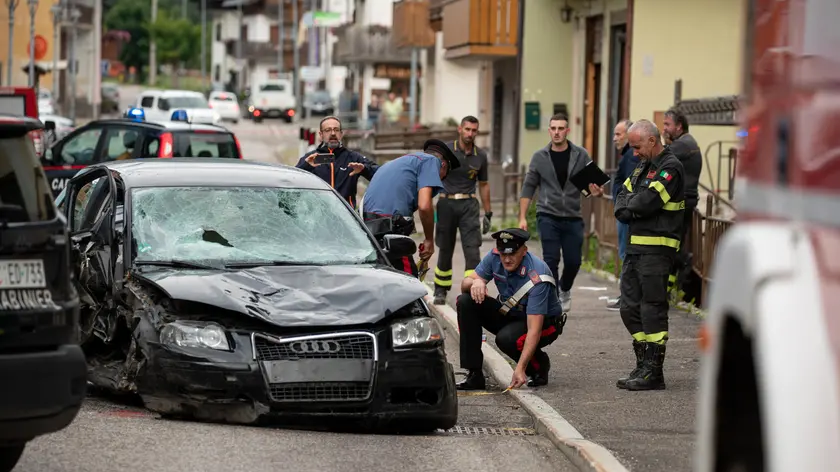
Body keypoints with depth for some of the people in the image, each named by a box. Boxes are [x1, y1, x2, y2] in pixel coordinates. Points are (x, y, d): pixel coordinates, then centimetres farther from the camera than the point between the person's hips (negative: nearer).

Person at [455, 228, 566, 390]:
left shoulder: (536, 278, -33)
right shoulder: (495, 257, -14)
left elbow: (534, 329, -37)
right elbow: (465, 284, -8)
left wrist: (520, 369, -45)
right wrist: (475, 282, -35)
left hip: (545, 323, -6)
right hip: (509, 315, 6)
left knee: (506, 338, -37)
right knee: (465, 302, -16)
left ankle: (540, 364, -1)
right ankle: (474, 375, -13)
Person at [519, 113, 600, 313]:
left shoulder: (581, 155, 2)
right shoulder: (540, 157, 2)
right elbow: (528, 187, 6)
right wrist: (523, 217, 1)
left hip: (572, 218, 1)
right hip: (548, 217, -1)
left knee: (573, 261, 4)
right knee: (551, 259, -9)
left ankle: (564, 289, 34)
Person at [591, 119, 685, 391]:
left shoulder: (670, 167, -10)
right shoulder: (642, 168, 20)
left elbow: (647, 202, -21)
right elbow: (621, 207, 15)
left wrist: (631, 204, -1)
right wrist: (636, 208, -6)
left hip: (657, 248, -9)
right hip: (635, 247, 9)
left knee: (652, 309, -7)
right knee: (630, 308, 10)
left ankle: (653, 373, -4)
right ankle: (643, 366, 18)